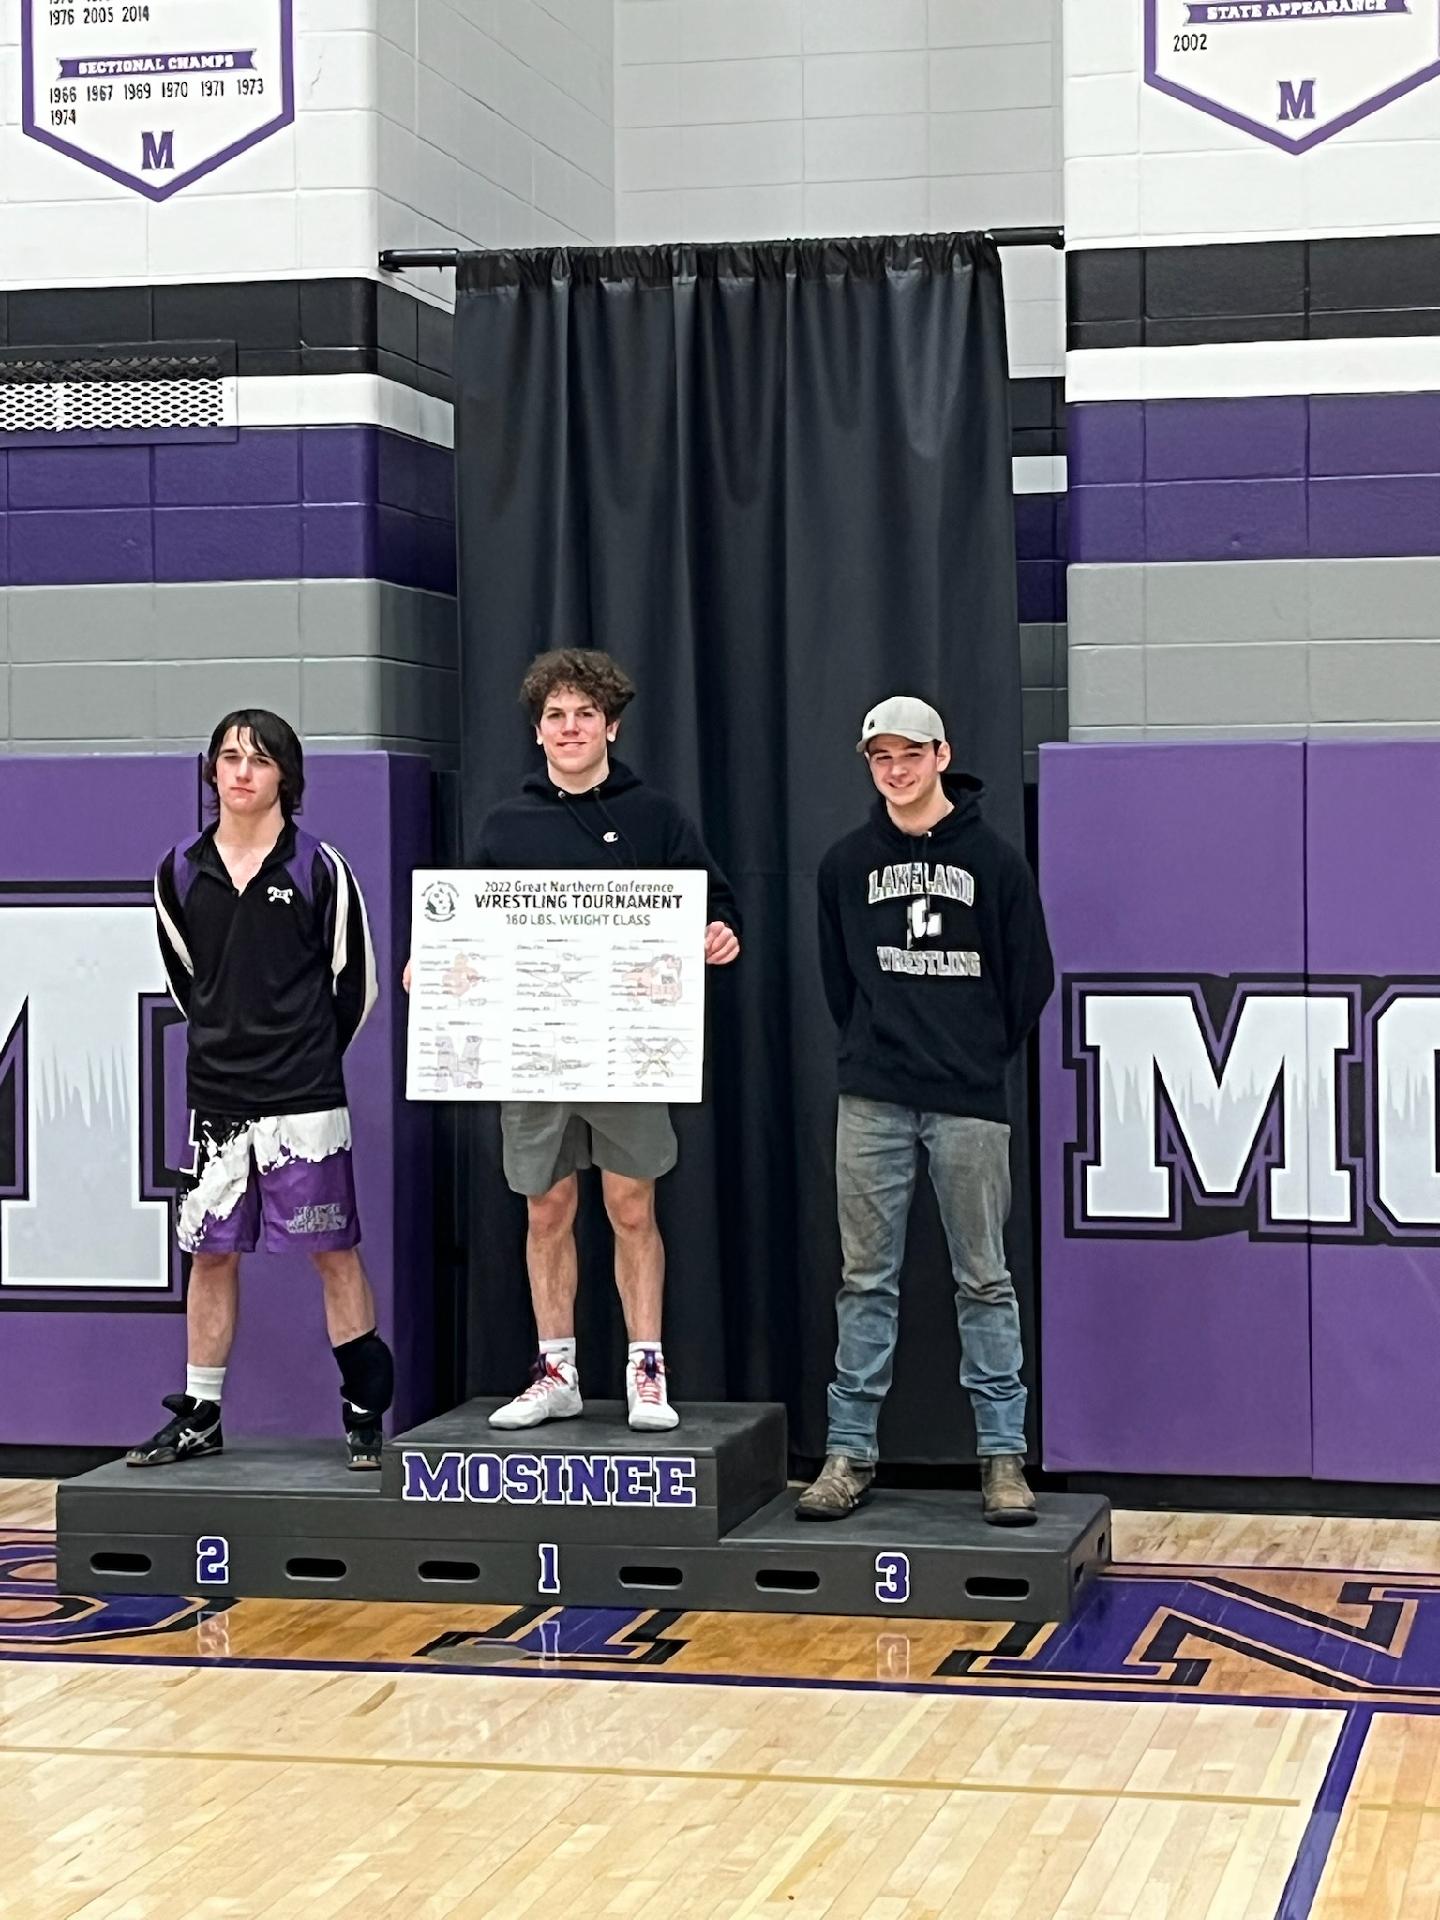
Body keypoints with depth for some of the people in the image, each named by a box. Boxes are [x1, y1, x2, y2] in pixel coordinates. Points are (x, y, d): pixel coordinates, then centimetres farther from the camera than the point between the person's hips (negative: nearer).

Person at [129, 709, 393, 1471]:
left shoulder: (317, 868, -4)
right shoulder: (180, 872, 6)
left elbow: (355, 983, 4)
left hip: (304, 1098, -3)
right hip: (215, 1095, 4)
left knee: (334, 1251, -1)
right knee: (211, 1254, 9)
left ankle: (365, 1414, 7)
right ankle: (199, 1419, 17)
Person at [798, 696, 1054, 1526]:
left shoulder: (994, 860, -1)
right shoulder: (847, 864, 6)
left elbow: (1031, 976, 5)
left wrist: (982, 1054, 7)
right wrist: (873, 1046, 12)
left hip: (970, 1104, -2)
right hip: (872, 1103, 2)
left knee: (984, 1280, 3)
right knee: (867, 1281, 5)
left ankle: (1004, 1456, 7)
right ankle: (851, 1450, 11)